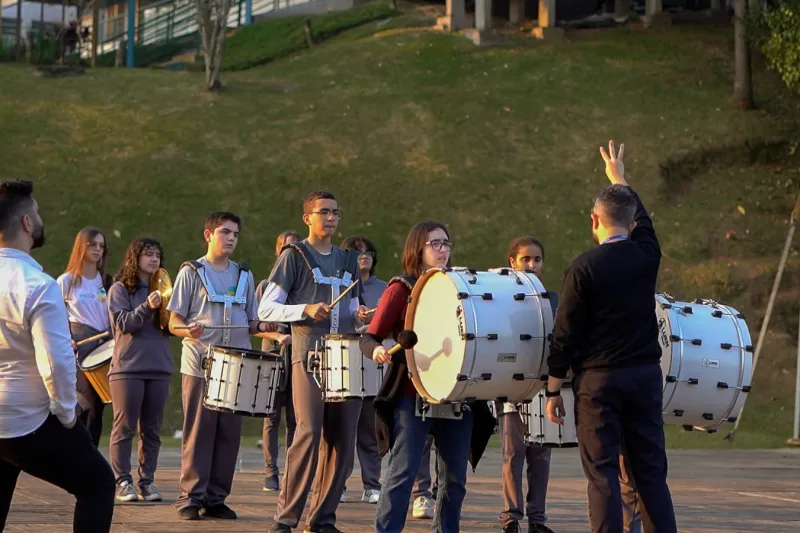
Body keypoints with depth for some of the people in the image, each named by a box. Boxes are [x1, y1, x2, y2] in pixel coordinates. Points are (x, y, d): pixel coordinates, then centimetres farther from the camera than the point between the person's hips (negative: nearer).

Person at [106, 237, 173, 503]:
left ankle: (147, 480, 8)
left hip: (159, 368, 5)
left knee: (152, 429, 4)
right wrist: (147, 307, -22)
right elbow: (124, 324, -10)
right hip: (128, 367, -5)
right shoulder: (120, 289, 2)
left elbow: (171, 328, 12)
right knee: (124, 426, -4)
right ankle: (123, 481, -1)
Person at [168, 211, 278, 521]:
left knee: (229, 434, 3)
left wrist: (263, 328, -4)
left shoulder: (244, 276, 16)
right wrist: (189, 330, -22)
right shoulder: (191, 272, 3)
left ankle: (216, 498, 10)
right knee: (198, 434, -4)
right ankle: (190, 498, 1)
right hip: (200, 365, -4)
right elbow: (174, 322, 0)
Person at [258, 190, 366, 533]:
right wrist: (306, 310, -18)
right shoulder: (294, 256, 2)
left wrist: (359, 315, 4)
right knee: (309, 432, -16)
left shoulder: (347, 261, 19)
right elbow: (266, 309, -3)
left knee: (342, 438, 2)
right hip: (309, 356, -6)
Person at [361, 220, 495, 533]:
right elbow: (369, 338, -4)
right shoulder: (401, 290, 0)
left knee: (455, 477, 7)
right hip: (412, 396, -5)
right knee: (404, 470, -10)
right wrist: (377, 351, -26)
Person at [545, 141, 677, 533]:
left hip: (598, 380, -4)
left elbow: (565, 334, -9)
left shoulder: (583, 268, -10)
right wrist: (619, 179, 40)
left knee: (602, 472, -1)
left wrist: (553, 390, 0)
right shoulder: (646, 255, 1)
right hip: (645, 375, 4)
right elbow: (642, 219, 25)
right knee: (650, 471, 8)